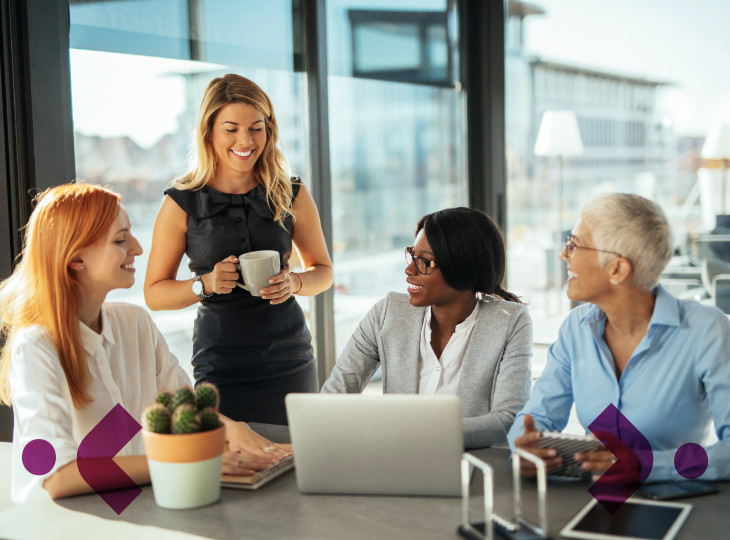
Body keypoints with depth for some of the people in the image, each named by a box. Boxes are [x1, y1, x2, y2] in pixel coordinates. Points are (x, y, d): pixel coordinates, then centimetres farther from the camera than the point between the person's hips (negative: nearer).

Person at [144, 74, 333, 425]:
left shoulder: (292, 196, 2)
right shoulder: (182, 204, -3)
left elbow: (323, 271, 12)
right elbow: (154, 294, 2)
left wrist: (294, 283, -9)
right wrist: (205, 284, -16)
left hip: (290, 364, 2)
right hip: (220, 367, -2)